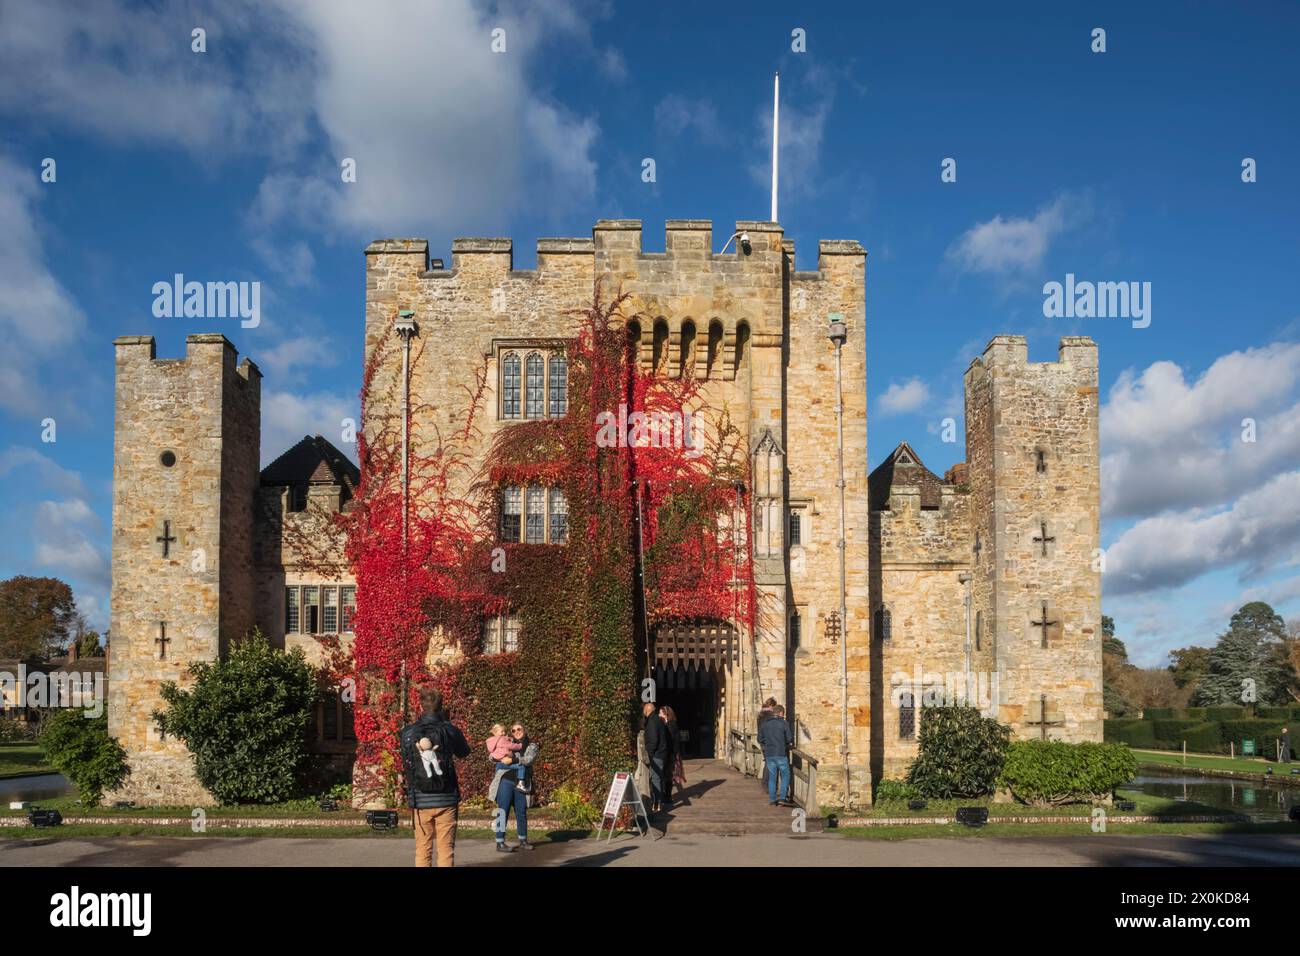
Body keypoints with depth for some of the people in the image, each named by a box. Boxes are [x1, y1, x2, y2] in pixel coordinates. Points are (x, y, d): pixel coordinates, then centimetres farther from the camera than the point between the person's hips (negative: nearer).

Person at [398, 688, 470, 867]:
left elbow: (405, 762, 12)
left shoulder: (407, 733, -2)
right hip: (446, 799, -1)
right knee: (446, 850, 4)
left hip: (420, 801, 1)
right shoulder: (449, 730, -5)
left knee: (423, 851, 10)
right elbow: (464, 752, 13)